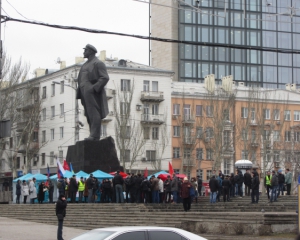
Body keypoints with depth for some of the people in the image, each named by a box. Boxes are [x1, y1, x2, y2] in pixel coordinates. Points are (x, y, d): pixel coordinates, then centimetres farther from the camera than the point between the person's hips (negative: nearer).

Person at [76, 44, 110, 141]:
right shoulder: (85, 65, 24)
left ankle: (95, 135, -17)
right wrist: (80, 94, 14)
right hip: (85, 94, 9)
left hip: (93, 93, -9)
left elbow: (105, 78, -12)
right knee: (89, 116, 4)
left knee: (94, 114, -13)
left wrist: (94, 88, -21)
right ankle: (93, 135, 4)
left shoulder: (98, 63, -3)